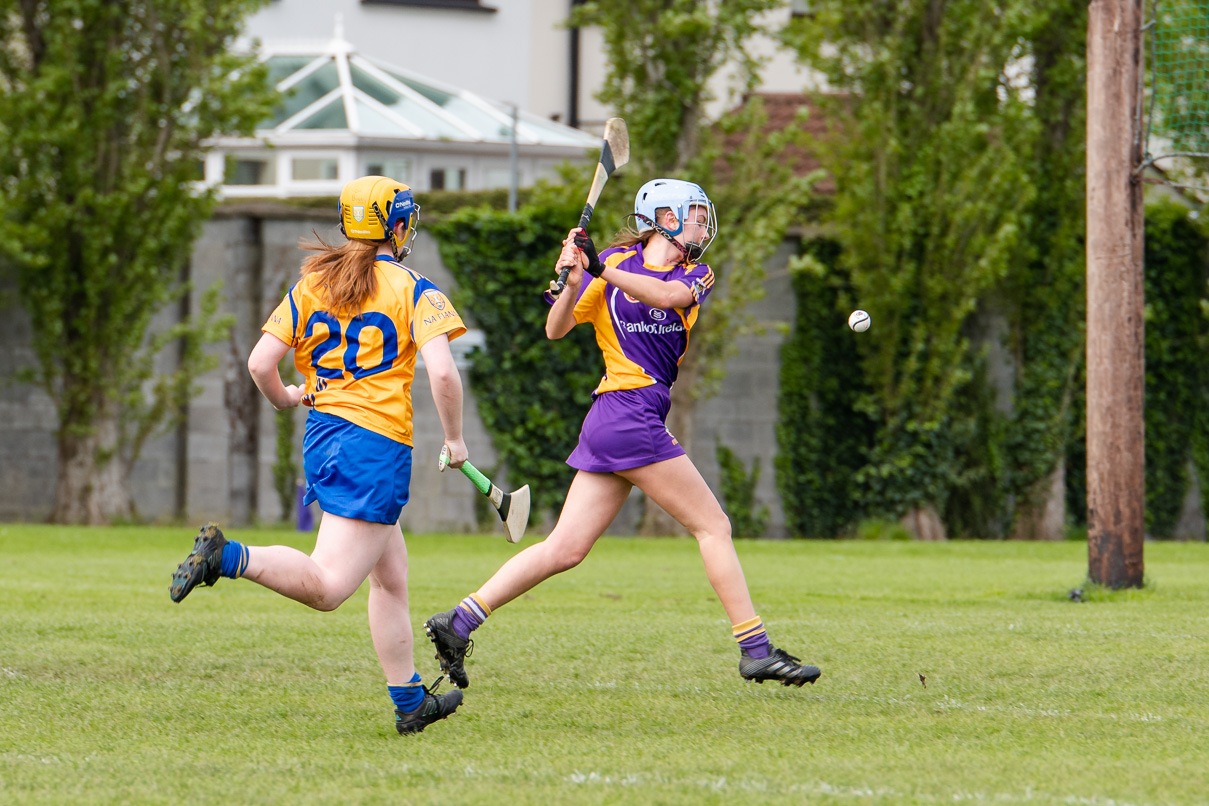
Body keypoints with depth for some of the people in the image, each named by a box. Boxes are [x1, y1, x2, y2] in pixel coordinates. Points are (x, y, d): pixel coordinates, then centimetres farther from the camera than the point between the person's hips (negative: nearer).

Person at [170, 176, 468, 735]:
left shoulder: (311, 285, 10)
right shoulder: (412, 290, -3)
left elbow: (260, 363, 3)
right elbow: (442, 372, -15)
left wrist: (284, 399, 24)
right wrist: (454, 439, -1)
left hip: (323, 435, 7)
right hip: (378, 443, -7)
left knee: (391, 575, 19)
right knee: (327, 587, -15)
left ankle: (410, 702, 24)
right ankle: (227, 557, -35)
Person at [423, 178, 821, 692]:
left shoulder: (696, 275, 13)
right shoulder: (615, 262, 0)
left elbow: (667, 295, -11)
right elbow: (557, 329, -3)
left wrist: (602, 271, -23)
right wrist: (573, 282, -21)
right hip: (627, 413, -6)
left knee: (565, 550, 4)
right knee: (713, 526, -5)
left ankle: (458, 623, 6)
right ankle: (755, 649, -3)